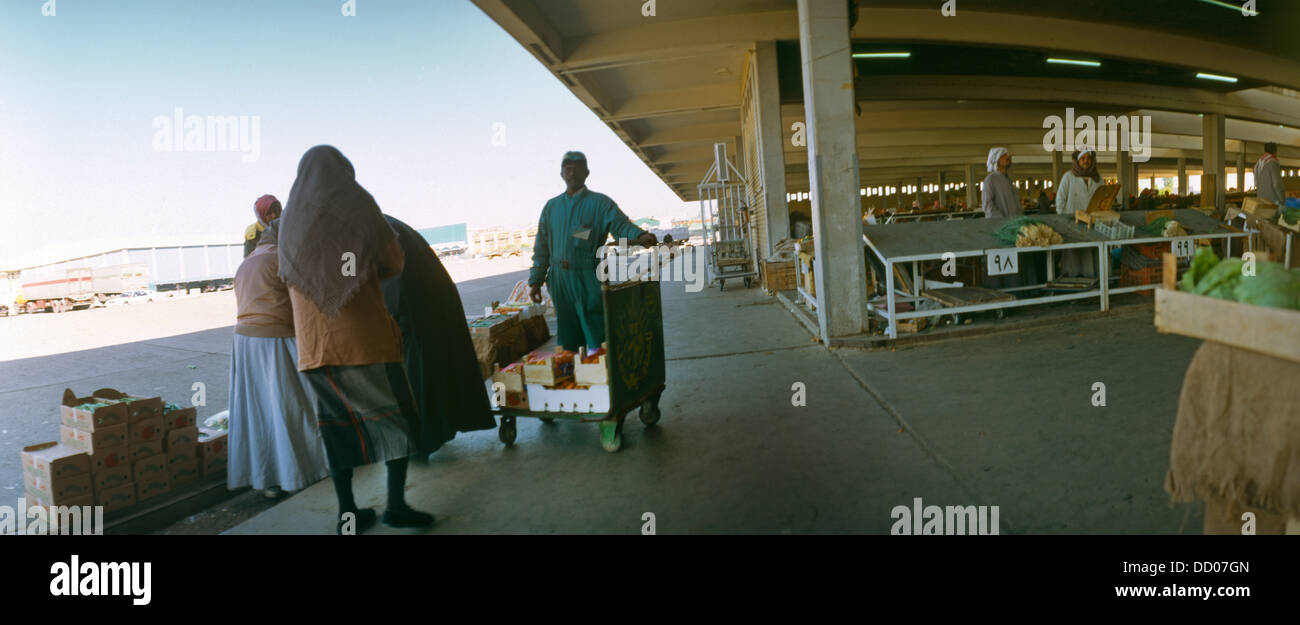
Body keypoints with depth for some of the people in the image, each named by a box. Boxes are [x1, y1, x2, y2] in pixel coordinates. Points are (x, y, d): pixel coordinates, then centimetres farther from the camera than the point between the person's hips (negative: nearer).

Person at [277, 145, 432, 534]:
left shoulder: (291, 217, 11)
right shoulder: (357, 203, -2)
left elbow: (288, 276, 21)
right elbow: (394, 262, -1)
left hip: (315, 342, 5)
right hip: (363, 335, -4)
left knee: (337, 420, 11)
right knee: (397, 413, 7)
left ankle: (347, 512, 14)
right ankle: (396, 504, 2)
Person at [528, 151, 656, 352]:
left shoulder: (600, 203, 3)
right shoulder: (551, 207, 15)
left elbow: (620, 224, -12)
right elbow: (541, 246, 15)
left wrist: (640, 236, -34)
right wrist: (535, 281, 9)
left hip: (590, 280, -4)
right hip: (560, 280, 4)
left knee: (597, 334, -4)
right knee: (567, 340, 11)